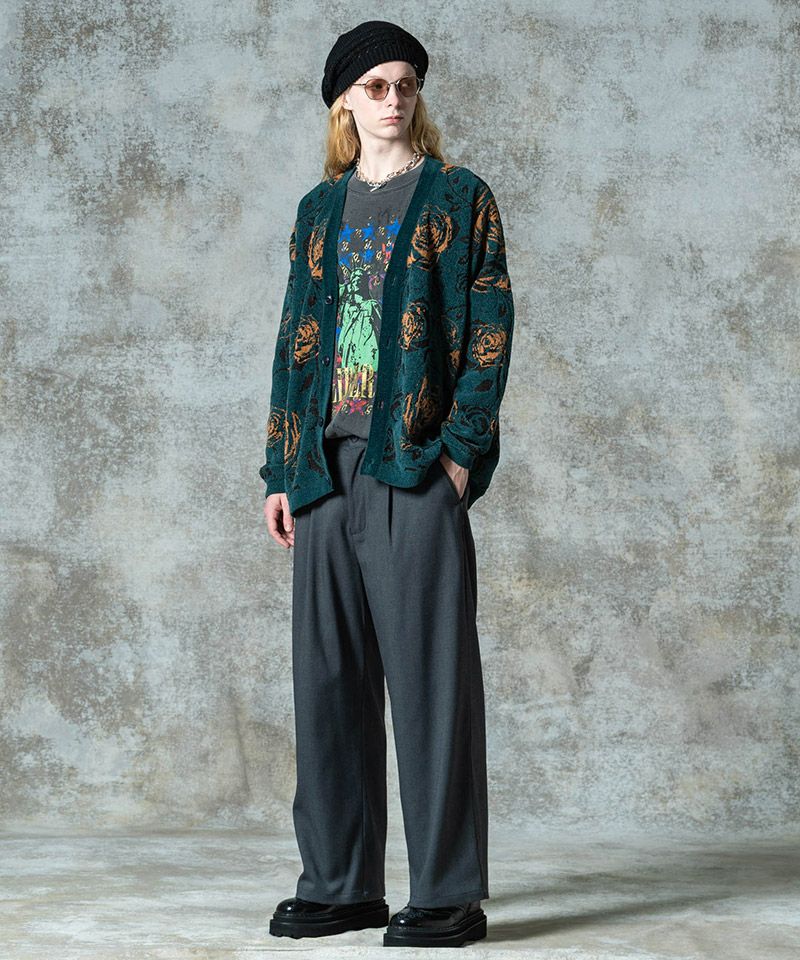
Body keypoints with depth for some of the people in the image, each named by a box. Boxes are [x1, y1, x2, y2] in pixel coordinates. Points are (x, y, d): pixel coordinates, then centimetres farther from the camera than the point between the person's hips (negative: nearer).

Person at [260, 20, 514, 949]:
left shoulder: (458, 197, 5)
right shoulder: (319, 210, 18)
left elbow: (490, 329, -1)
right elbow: (295, 340, 17)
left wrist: (461, 448, -12)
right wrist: (282, 470, 10)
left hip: (416, 462, -5)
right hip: (327, 465, 5)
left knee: (429, 671, -6)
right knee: (329, 674, 6)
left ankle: (449, 894, -1)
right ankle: (339, 883, 15)